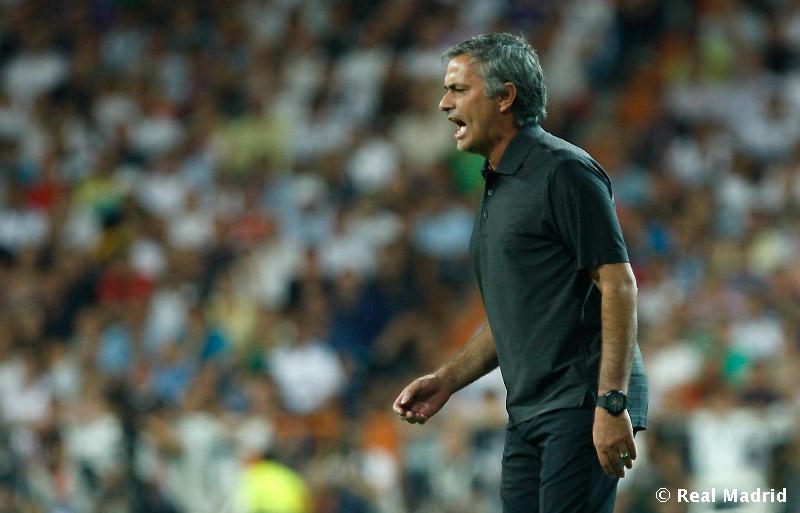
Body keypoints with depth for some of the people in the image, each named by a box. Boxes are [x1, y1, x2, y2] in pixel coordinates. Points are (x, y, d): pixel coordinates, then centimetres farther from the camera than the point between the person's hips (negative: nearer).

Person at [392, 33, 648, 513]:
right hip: (528, 414, 9)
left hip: (583, 405, -9)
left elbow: (618, 285, -15)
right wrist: (446, 381, 17)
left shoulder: (564, 171, -9)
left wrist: (611, 404, -21)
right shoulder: (498, 188, 20)